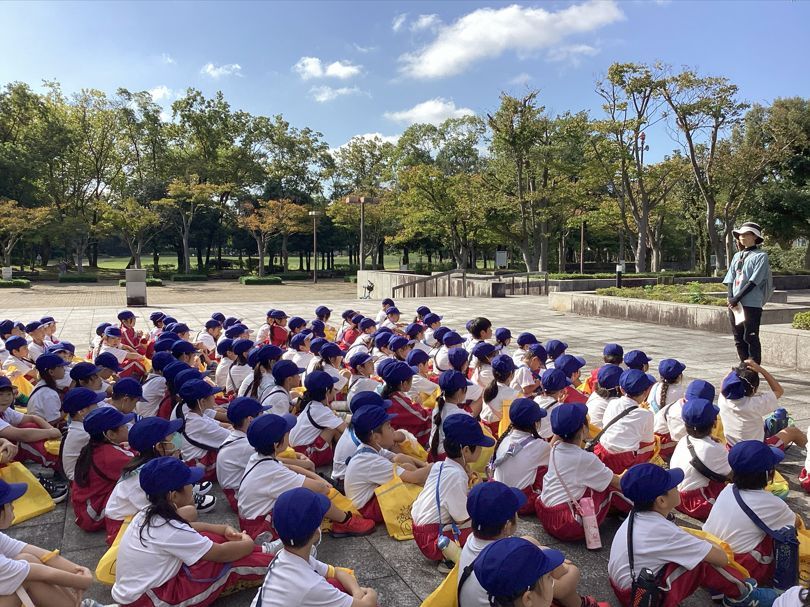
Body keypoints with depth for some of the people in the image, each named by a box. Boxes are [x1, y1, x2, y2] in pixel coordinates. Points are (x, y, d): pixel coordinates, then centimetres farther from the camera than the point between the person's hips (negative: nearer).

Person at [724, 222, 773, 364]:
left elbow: (754, 281, -11)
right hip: (734, 303, 6)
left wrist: (737, 298, -15)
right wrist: (730, 298, -6)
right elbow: (730, 280, 10)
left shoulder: (761, 256, -3)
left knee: (751, 338, -3)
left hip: (752, 304, -6)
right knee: (738, 338, 10)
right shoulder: (737, 256, 15)